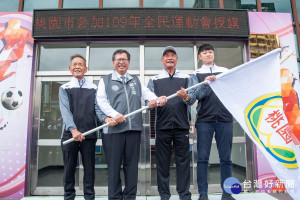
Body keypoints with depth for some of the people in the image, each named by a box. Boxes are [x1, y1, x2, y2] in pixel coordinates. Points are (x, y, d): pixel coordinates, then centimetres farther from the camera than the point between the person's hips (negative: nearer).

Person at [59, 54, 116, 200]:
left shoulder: (93, 89, 10)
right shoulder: (64, 89, 7)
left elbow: (97, 108, -1)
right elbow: (65, 111, -6)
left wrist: (106, 118, -23)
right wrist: (74, 129, -21)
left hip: (89, 134, 1)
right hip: (69, 134, 0)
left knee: (89, 168, 7)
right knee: (69, 168, 9)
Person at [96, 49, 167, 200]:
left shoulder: (136, 81, 21)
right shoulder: (105, 80, 11)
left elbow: (146, 93, 6)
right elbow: (101, 100, -1)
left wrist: (157, 99, -17)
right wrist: (114, 114, -17)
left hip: (134, 128, 3)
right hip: (113, 128, -2)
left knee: (132, 164, 9)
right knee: (114, 165, 3)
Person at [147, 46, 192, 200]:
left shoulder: (186, 78, 13)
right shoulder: (154, 80, 12)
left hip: (182, 125, 0)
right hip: (162, 126, 0)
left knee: (183, 160, 4)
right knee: (162, 161, 5)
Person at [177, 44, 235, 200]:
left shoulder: (225, 71, 16)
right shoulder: (197, 74, 11)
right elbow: (196, 94, -3)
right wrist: (187, 97, -23)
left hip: (225, 119, 2)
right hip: (204, 120, -1)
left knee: (225, 157, 4)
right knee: (203, 157, 0)